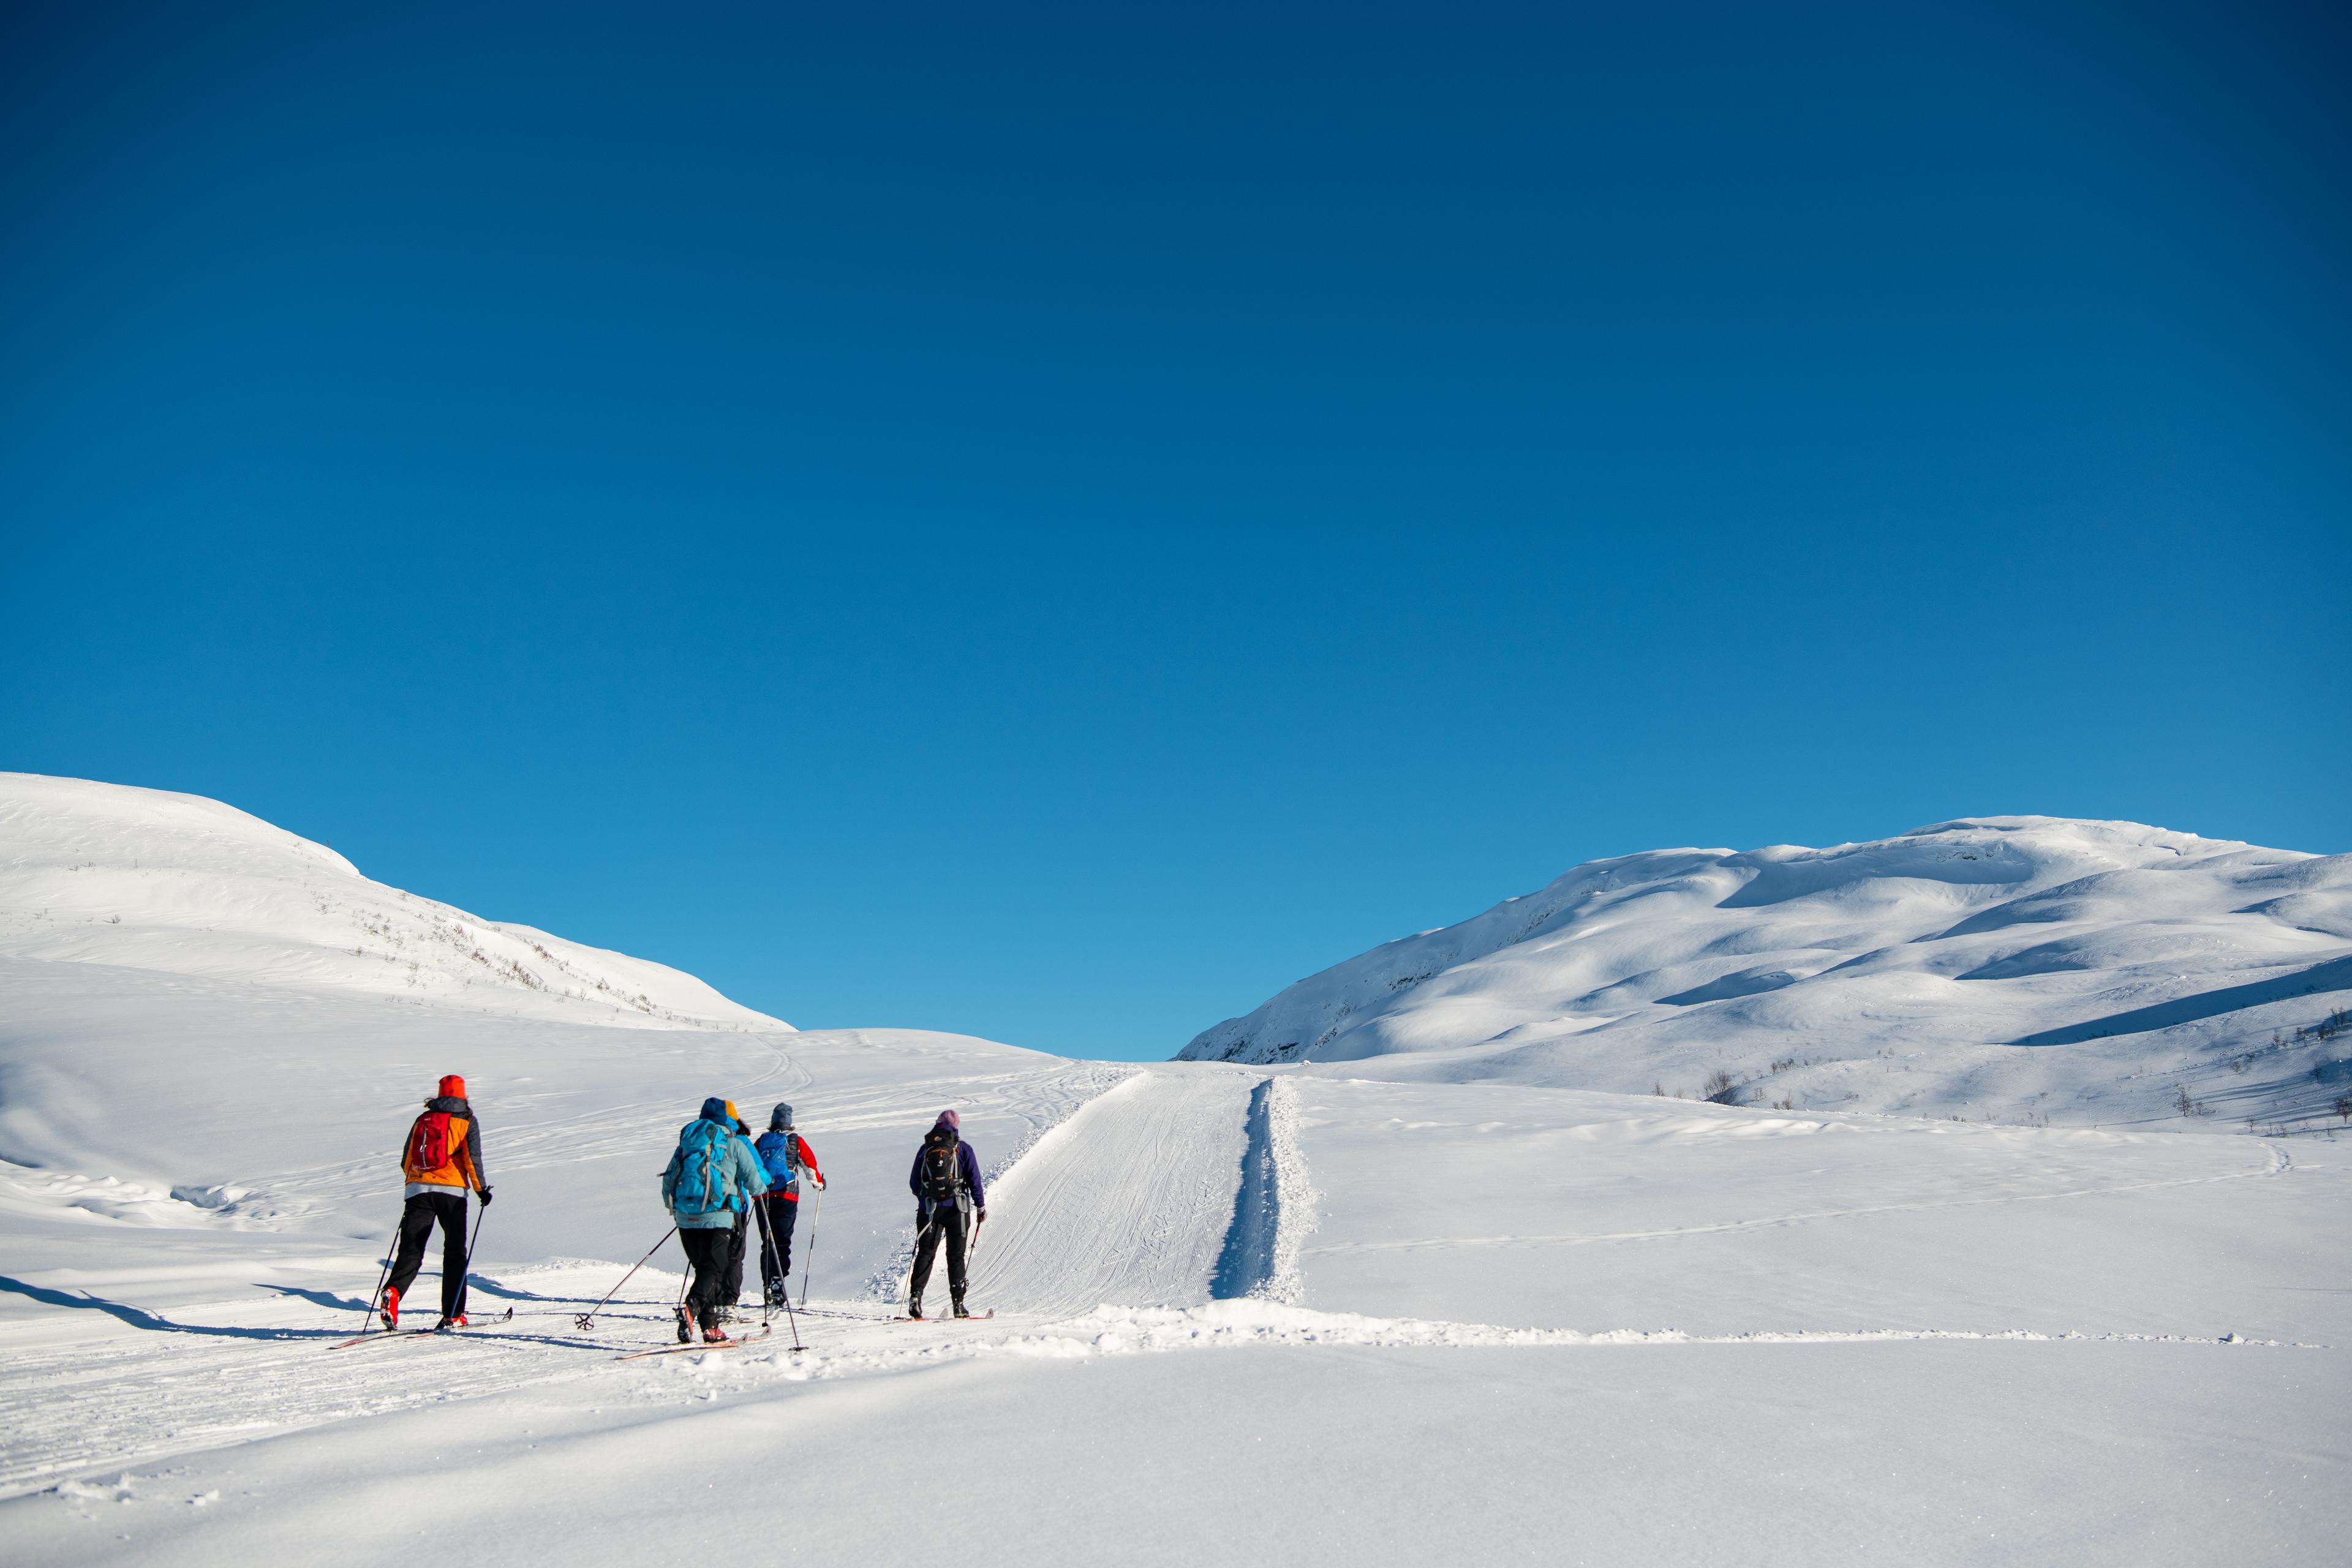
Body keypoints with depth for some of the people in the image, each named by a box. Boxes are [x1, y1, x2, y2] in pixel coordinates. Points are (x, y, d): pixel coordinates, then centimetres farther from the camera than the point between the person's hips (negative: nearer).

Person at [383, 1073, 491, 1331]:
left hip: (418, 1189, 2)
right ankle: (453, 1315, 2)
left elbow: (406, 1160, 18)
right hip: (452, 1191, -2)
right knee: (455, 1254, 6)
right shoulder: (466, 1121, 7)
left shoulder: (423, 1119, 16)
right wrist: (482, 1188, 6)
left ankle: (393, 1292, -27)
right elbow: (472, 1158, -4)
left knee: (411, 1251, 2)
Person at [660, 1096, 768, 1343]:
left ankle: (710, 1327, 10)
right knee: (714, 1270, -5)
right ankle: (692, 1308, -31)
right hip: (715, 1216, -5)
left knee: (704, 1269, 14)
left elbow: (668, 1182, 18)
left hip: (685, 1217, 5)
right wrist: (762, 1187, 31)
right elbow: (754, 1182, 7)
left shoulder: (686, 1143, 18)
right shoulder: (734, 1144, 5)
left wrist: (673, 1206, 36)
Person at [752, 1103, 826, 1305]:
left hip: (763, 1196, 3)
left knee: (768, 1242, 12)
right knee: (782, 1242, -3)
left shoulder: (762, 1140, 11)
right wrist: (819, 1182, 18)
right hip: (786, 1197, -3)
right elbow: (809, 1163, 1)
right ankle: (778, 1287, -14)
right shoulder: (796, 1141, 2)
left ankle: (767, 1286, 8)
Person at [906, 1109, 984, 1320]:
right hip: (956, 1208, -1)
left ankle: (915, 1295, -10)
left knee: (925, 1253, 7)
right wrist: (981, 1207, 7)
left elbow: (914, 1183, 10)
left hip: (928, 1209, 1)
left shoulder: (925, 1149, 6)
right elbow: (974, 1180, -3)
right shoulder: (963, 1149, 0)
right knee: (956, 1256, 5)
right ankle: (958, 1302, 0)